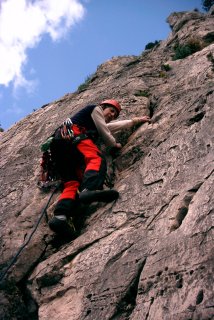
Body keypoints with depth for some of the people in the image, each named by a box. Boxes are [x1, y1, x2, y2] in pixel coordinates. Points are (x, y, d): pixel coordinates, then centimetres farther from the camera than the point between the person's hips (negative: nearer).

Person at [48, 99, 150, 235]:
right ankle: (89, 190, -62)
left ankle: (60, 216, -37)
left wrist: (137, 120, 64)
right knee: (96, 159, -30)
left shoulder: (100, 125, 44)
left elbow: (120, 125, 54)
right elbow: (105, 133, 13)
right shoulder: (96, 109, 20)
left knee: (72, 183, -10)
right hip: (73, 136, -8)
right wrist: (114, 144, 31)